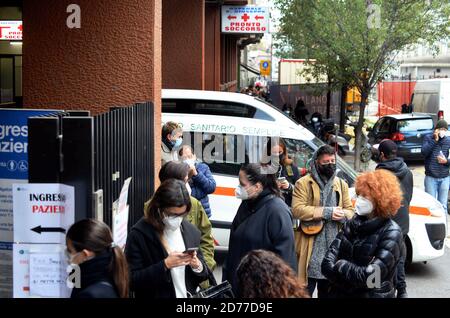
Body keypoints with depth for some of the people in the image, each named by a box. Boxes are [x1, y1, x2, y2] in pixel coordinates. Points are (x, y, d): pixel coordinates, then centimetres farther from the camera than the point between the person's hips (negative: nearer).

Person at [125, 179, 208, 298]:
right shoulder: (139, 234, -16)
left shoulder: (191, 231, -2)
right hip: (155, 295, -4)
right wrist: (165, 265, -26)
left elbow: (203, 274, 6)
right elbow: (132, 281, -18)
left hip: (188, 295, 4)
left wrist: (197, 266, -15)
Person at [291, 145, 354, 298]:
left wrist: (341, 214, -13)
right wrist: (327, 212, -17)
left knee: (327, 292, 15)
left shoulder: (341, 184, 15)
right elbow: (297, 209, -14)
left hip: (334, 248, 5)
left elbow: (350, 211, 11)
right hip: (311, 249, -5)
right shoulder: (303, 183, -2)